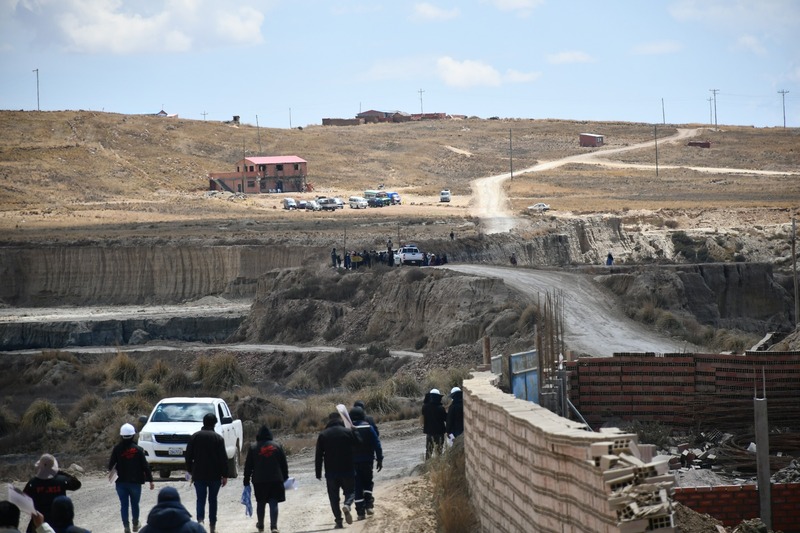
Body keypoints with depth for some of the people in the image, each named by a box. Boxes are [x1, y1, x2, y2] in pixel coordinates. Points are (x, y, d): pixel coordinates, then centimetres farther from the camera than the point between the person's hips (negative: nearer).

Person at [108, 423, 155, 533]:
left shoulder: (117, 449, -7)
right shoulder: (138, 450, -10)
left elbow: (111, 465, -3)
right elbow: (145, 466, -8)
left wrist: (112, 469, 21)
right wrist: (150, 480, -2)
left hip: (121, 482, 0)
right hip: (135, 482, 0)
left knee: (124, 504, 4)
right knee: (135, 504, 16)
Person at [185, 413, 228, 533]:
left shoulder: (194, 437, 1)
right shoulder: (218, 438, -5)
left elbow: (188, 456, 3)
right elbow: (223, 458, -6)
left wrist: (190, 470, 15)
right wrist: (224, 475, -1)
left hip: (199, 474, 1)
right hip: (215, 475, -1)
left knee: (200, 499, 4)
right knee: (213, 499, 11)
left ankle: (200, 519, -19)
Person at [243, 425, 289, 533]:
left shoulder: (253, 447, 1)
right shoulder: (277, 446, 5)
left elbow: (248, 466, 2)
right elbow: (284, 464, 9)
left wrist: (246, 481, 7)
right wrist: (285, 477, 18)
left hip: (259, 480, 0)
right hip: (276, 480, 0)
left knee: (260, 503, 14)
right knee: (274, 503, -1)